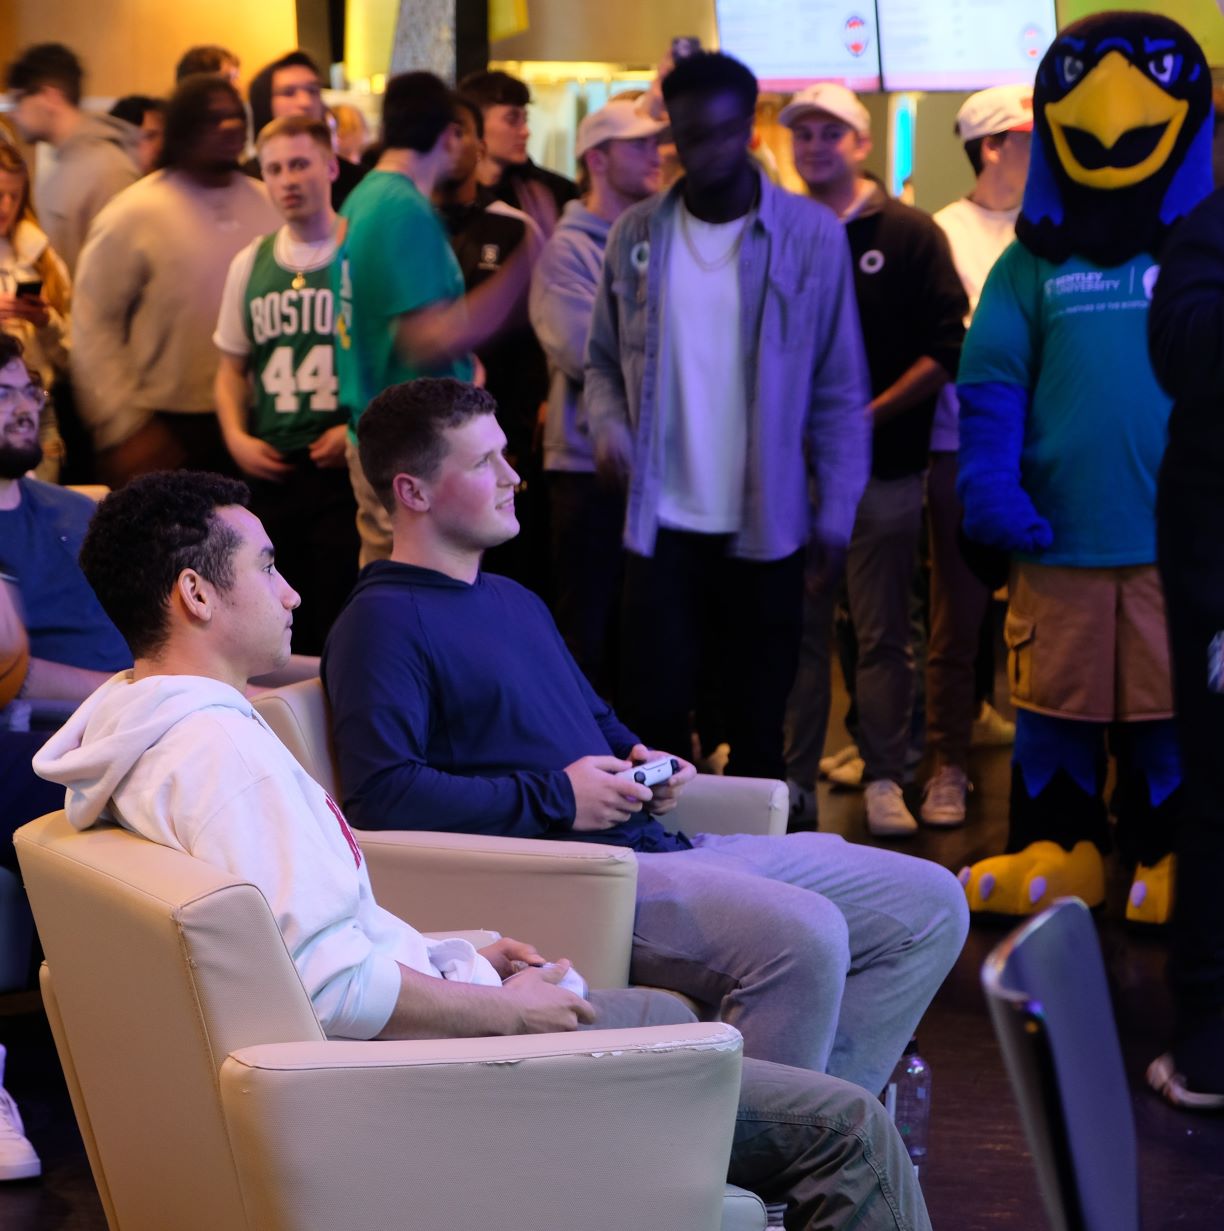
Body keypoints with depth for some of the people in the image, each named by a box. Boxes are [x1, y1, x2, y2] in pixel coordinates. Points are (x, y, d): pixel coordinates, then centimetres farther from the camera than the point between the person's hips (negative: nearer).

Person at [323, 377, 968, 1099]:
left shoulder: (514, 601, 26)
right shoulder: (384, 621, -5)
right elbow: (380, 794, -19)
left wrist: (645, 762, 12)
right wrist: (554, 798, -15)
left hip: (651, 843, 10)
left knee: (930, 904, 4)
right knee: (804, 935, -33)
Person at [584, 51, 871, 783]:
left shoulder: (812, 235, -4)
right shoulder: (636, 234, 4)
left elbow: (840, 386, -1)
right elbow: (605, 359, 11)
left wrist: (838, 508, -4)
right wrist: (609, 428, -9)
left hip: (766, 525, -1)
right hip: (662, 521, 2)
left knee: (759, 721, 8)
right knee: (653, 708, 3)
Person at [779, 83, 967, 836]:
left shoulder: (910, 235, 2)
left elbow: (947, 350, -3)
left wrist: (870, 415, -12)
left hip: (884, 469, -2)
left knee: (883, 633, 2)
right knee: (799, 631, 5)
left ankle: (884, 779, 9)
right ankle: (795, 778, 12)